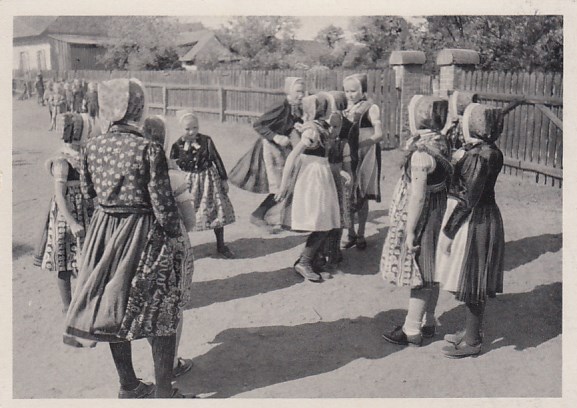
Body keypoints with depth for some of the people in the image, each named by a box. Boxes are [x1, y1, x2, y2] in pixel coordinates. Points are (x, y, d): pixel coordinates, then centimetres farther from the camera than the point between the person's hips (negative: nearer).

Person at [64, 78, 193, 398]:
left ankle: (128, 385, 30)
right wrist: (175, 235, -3)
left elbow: (87, 190, 10)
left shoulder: (92, 147, -2)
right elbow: (162, 201, -16)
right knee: (161, 311, 7)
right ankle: (163, 391, 13)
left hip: (104, 231, 6)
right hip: (143, 235, -5)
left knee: (115, 308, 16)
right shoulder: (149, 150, -17)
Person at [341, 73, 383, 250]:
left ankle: (360, 235, 18)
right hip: (348, 156, 3)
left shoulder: (371, 108, -4)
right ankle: (351, 234, 12)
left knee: (362, 197, 6)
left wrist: (361, 143, -25)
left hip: (366, 156, -3)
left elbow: (378, 135, -13)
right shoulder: (345, 108, 8)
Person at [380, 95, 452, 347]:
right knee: (430, 272, 18)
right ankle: (428, 322, 32)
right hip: (437, 216, 9)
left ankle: (412, 331, 14)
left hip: (421, 218, -9)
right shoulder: (441, 143, 4)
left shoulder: (421, 152, -23)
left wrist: (409, 231, -19)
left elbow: (417, 196, -24)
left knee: (418, 274, 2)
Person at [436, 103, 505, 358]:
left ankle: (472, 342, 18)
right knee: (472, 283, 20)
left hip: (473, 222, -10)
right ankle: (471, 330, 35)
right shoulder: (490, 152, 6)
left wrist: (448, 232, -18)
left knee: (471, 283, 3)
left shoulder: (478, 157, -22)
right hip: (483, 218, 10)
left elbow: (468, 200, -22)